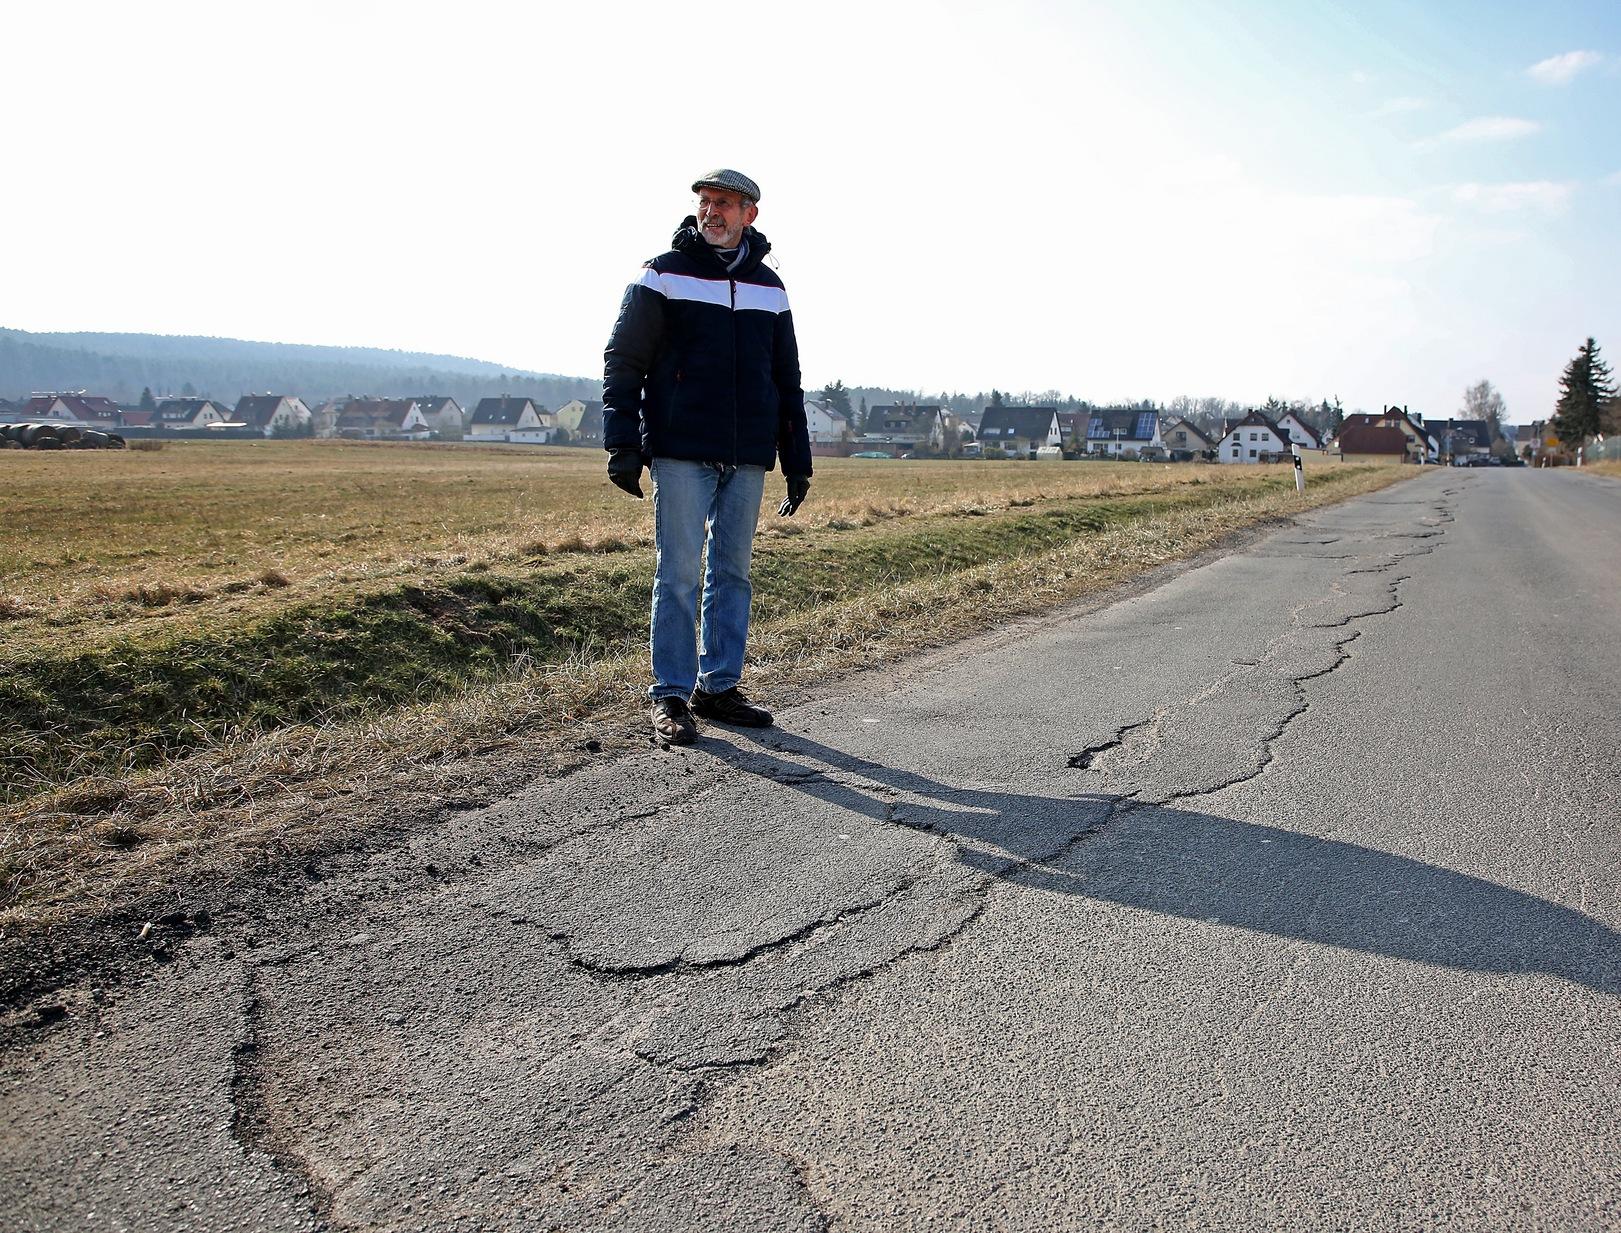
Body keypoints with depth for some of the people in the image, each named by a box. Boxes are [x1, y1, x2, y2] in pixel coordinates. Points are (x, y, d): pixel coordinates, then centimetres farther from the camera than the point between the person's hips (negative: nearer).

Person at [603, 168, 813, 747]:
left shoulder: (769, 286, 15)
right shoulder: (663, 275, 2)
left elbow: (787, 380, 19)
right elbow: (623, 361, -1)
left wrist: (797, 461, 14)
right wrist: (623, 445, -11)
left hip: (748, 458, 5)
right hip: (681, 453, -4)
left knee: (733, 572, 8)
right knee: (678, 574, -4)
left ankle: (718, 687, 18)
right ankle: (670, 697, 3)